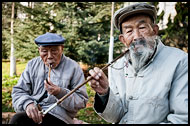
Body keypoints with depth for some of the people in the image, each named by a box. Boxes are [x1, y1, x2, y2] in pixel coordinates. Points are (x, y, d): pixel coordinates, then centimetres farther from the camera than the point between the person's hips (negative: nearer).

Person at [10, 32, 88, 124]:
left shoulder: (74, 68, 2)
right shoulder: (32, 65, 14)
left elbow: (81, 101, -2)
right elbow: (18, 91, 10)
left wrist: (60, 93, -19)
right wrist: (27, 103, -13)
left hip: (58, 116, -3)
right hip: (32, 113, 4)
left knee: (18, 119, -27)